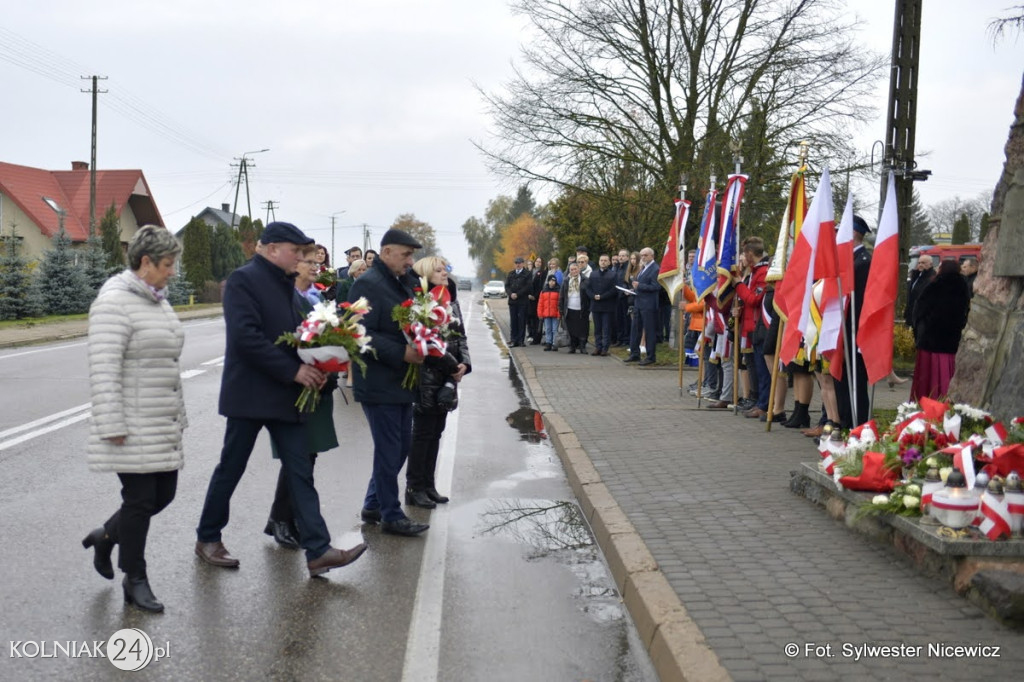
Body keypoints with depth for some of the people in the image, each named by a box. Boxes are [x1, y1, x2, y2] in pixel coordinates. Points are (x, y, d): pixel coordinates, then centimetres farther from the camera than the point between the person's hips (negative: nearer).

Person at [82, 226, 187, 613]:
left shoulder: (157, 300, 14)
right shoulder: (115, 301, -15)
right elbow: (104, 368, -20)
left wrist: (177, 414, 20)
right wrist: (113, 427, -22)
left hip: (162, 425, 9)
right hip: (133, 428, -9)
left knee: (163, 494, 11)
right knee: (140, 500, -1)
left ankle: (106, 537, 34)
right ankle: (135, 581, 14)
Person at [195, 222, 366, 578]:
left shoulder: (286, 284, 14)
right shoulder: (243, 280, -11)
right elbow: (245, 336, -22)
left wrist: (314, 368, -2)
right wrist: (293, 370, -21)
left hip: (285, 395, 7)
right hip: (249, 394, -7)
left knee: (301, 472, 1)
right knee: (231, 468, 7)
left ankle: (318, 551, 0)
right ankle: (207, 538, 25)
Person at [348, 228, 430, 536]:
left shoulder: (403, 283, 14)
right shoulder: (368, 285, -15)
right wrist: (402, 353, -24)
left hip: (402, 382, 9)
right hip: (379, 384, -9)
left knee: (401, 446, 15)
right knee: (389, 450, -1)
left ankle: (373, 504, 29)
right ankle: (391, 515, 12)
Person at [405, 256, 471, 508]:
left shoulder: (450, 301, 12)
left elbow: (460, 336, 14)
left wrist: (464, 364, -2)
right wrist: (453, 366, -15)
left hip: (447, 378, 8)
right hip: (427, 377, -8)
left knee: (435, 433, 12)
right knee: (423, 433, -1)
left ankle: (428, 485, 21)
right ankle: (414, 488, 7)